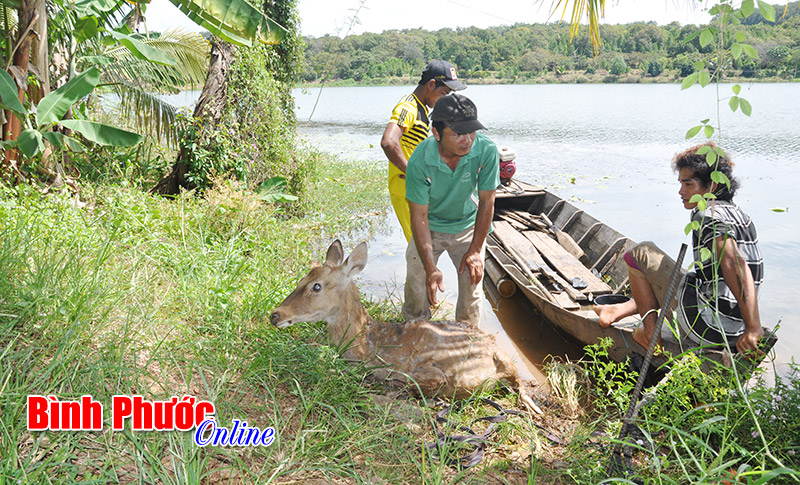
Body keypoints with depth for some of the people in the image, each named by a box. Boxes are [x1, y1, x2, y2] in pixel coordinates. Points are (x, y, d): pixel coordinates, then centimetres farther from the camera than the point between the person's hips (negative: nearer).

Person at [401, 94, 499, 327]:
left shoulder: (487, 150, -28)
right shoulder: (419, 161, -30)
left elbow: (487, 202, -16)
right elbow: (419, 216, -23)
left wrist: (475, 251, -12)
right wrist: (430, 267, -28)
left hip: (469, 226, 1)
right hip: (429, 227, 0)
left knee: (471, 285, -3)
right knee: (418, 288, -1)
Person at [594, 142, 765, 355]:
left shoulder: (707, 215, -15)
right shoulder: (739, 214, 14)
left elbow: (736, 265, -30)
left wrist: (754, 328, -33)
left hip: (707, 328, -9)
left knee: (641, 253, 3)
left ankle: (650, 333, 6)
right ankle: (621, 310, 36)